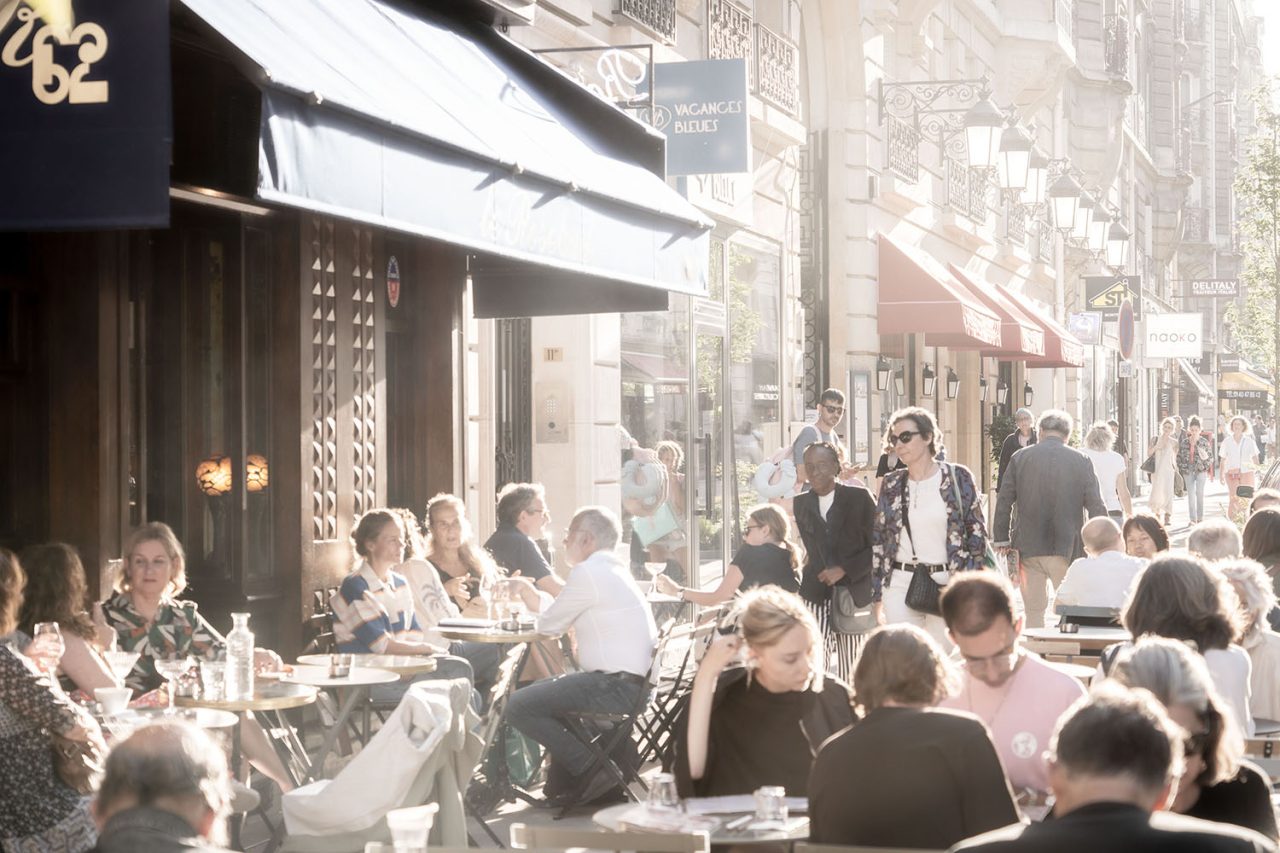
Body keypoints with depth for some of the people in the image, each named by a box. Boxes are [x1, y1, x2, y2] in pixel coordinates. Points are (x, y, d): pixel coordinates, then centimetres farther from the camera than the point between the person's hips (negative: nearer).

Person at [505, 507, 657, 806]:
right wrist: (527, 589, 19)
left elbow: (549, 626, -6)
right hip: (632, 681, 11)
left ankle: (591, 768, -9)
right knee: (537, 690, 26)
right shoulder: (612, 569, 18)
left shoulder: (588, 573, -13)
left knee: (519, 706, -13)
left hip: (616, 687, -11)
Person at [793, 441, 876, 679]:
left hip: (853, 594, -2)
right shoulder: (801, 504, 8)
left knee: (849, 667, 4)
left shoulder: (859, 498, -3)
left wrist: (844, 569, -11)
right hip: (815, 596, 2)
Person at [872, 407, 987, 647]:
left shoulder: (958, 477, 0)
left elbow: (977, 533, 2)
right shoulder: (892, 485, 9)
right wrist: (877, 595, 7)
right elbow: (878, 539, 12)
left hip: (946, 584, -2)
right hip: (900, 587, 3)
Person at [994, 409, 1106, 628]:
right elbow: (1096, 507, -3)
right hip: (1067, 549, -1)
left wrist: (1002, 540, 10)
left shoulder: (1019, 458, 2)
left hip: (1029, 547, 1)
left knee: (1034, 611, 9)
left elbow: (1003, 502, 3)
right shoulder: (1081, 461, -2)